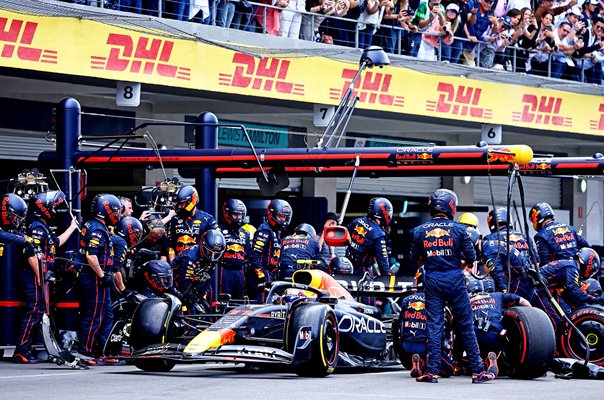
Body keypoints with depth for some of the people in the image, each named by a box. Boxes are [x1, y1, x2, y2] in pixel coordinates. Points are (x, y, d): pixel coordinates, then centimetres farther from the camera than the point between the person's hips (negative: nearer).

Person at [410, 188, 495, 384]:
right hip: (454, 280, -2)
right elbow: (471, 257, -3)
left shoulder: (420, 231, 0)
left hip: (432, 281, 2)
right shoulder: (458, 229, -5)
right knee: (466, 326, 4)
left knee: (434, 325, 5)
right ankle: (477, 371, 7)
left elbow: (415, 258, 10)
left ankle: (432, 371, 0)